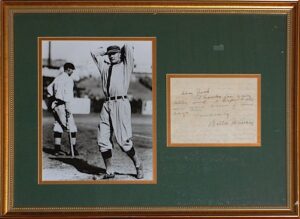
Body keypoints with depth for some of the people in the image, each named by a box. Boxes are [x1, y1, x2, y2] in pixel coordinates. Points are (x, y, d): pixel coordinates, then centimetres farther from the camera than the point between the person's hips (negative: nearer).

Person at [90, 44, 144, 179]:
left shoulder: (126, 66, 9)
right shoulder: (105, 66, 22)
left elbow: (128, 48, -2)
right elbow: (94, 53, 30)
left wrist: (122, 50, 17)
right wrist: (107, 51, 29)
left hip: (121, 103, -5)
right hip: (107, 105, 5)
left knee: (123, 140, -10)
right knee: (103, 140, -2)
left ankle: (138, 165, 10)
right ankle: (109, 172, 6)